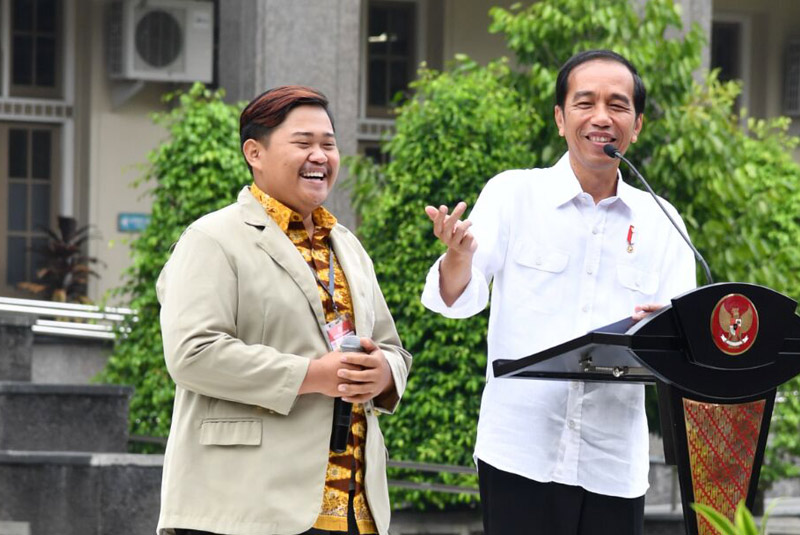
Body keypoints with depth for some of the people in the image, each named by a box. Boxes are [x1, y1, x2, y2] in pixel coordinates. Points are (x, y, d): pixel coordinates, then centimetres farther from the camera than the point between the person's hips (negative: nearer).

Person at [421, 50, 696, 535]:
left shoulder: (661, 223, 9)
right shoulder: (513, 194, 2)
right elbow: (459, 299, -5)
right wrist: (458, 258, -28)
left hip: (615, 468, 3)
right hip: (522, 454, -3)